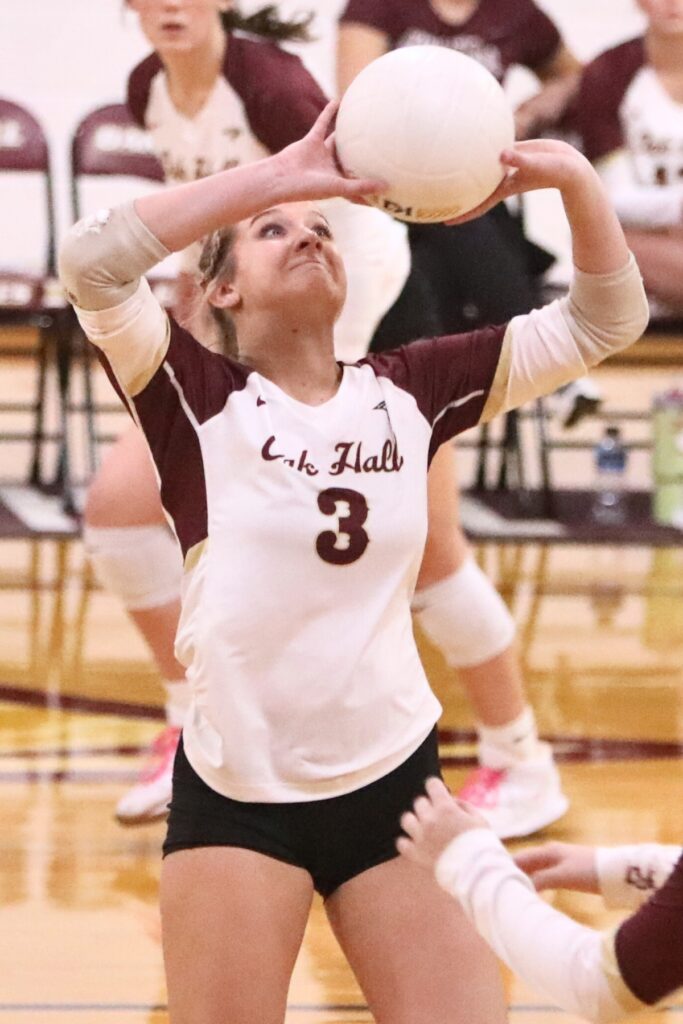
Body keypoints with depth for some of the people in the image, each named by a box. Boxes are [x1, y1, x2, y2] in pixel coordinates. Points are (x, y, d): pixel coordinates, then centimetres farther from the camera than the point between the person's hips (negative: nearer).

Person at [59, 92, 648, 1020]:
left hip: (393, 783, 3)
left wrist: (576, 180, -14)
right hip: (237, 796, -3)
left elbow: (602, 323, 4)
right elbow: (91, 262, -22)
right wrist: (283, 173, -24)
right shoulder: (199, 398, -6)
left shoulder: (410, 392, 4)